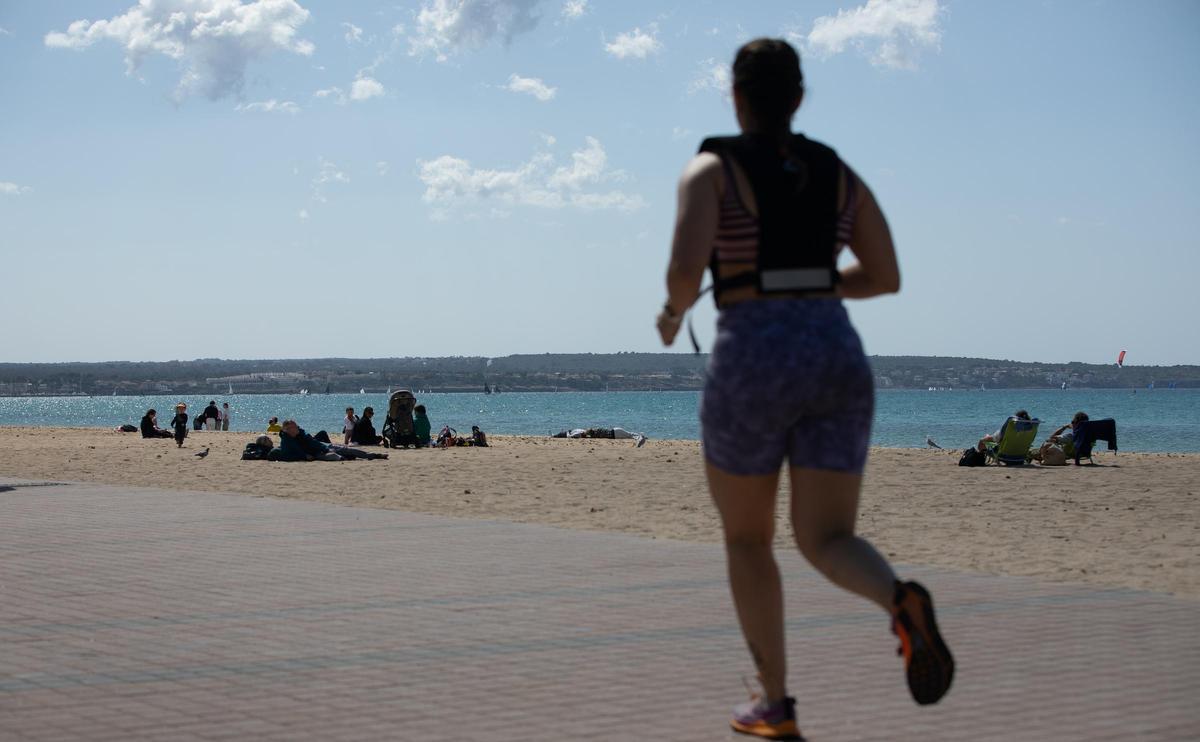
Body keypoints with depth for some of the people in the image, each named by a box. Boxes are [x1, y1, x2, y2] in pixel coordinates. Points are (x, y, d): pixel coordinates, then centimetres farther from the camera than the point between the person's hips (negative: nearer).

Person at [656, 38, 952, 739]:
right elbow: (887, 276, 16)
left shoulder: (710, 169, -2)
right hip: (838, 363, 4)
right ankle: (905, 602, -32)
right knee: (828, 545, 3)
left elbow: (686, 267, -18)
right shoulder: (838, 170, 13)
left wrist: (673, 311, 6)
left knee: (746, 537, 18)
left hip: (753, 368, -3)